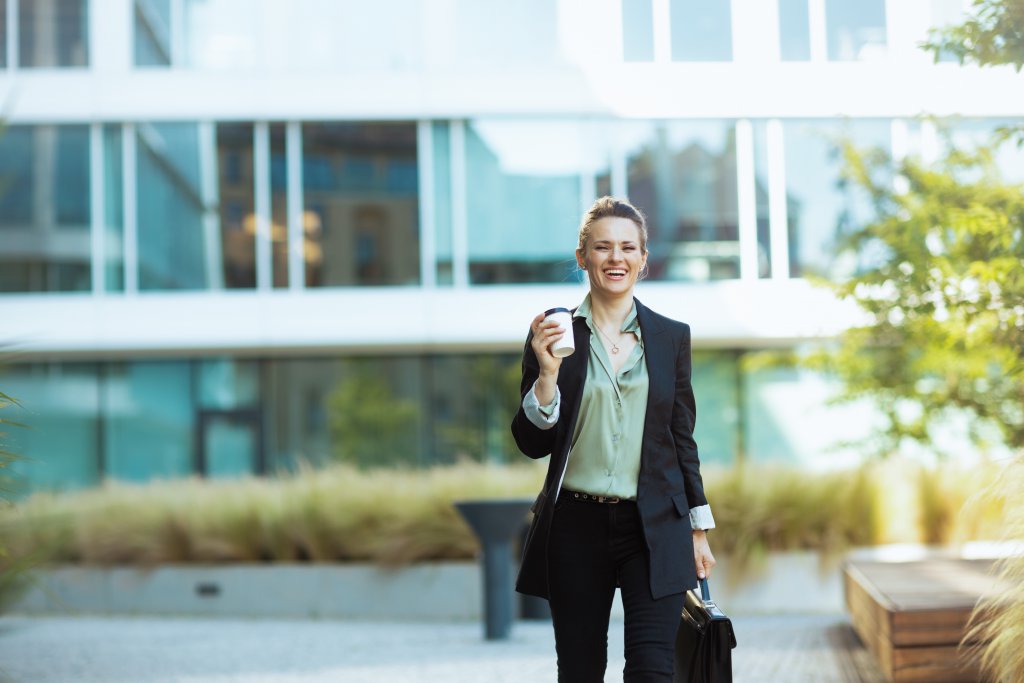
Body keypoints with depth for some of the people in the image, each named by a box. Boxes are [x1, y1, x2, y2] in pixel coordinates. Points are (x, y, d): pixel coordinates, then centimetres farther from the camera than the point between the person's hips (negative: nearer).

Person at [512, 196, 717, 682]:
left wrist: (698, 530, 10)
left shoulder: (671, 337, 6)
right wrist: (548, 372, -16)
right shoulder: (554, 336, 0)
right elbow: (533, 443, -1)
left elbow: (682, 439, 11)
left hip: (654, 531, 1)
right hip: (576, 528, 0)